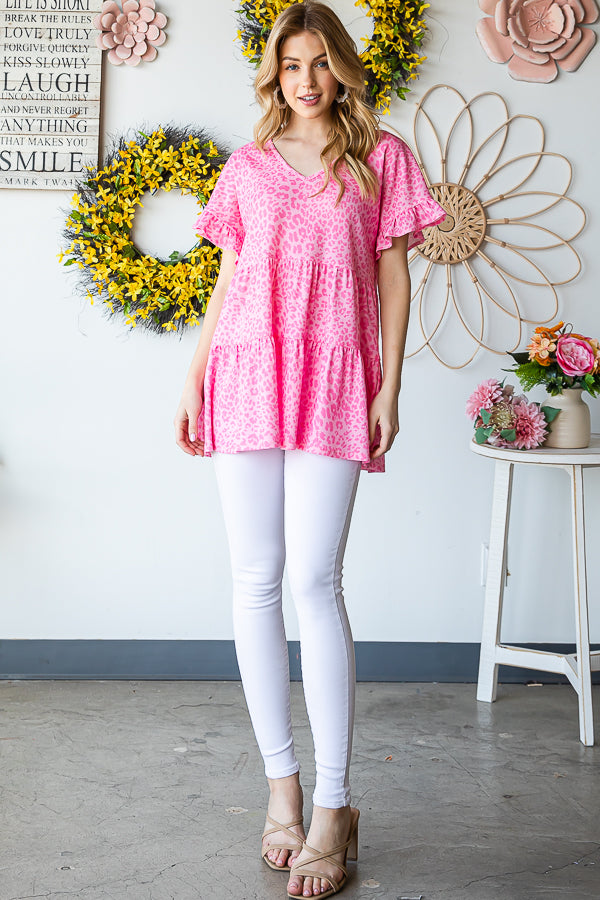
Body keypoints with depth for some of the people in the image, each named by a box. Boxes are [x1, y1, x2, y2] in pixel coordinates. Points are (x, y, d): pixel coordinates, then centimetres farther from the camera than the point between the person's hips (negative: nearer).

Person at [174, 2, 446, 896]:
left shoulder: (380, 155, 12)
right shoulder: (248, 166, 17)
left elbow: (392, 271, 8)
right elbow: (226, 279, 17)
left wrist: (390, 386, -2)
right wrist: (193, 380, 10)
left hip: (334, 376, -3)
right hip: (248, 369, 3)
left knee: (315, 580, -11)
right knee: (255, 580, 0)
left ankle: (333, 807, -4)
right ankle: (281, 782, 11)